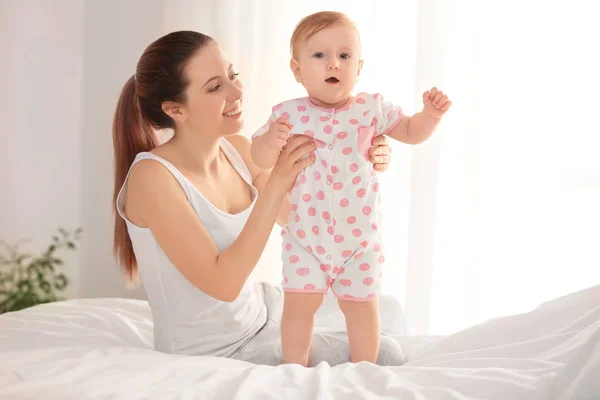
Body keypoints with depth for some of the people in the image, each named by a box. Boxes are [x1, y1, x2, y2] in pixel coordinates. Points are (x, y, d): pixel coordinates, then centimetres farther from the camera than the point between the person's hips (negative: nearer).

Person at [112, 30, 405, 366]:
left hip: (259, 310, 7)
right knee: (383, 356, -2)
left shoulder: (237, 148, -5)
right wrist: (275, 185, -33)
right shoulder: (152, 175, -25)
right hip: (210, 353, -7)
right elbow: (222, 284, -28)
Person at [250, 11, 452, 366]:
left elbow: (411, 132, 10)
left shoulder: (372, 108, -4)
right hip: (305, 234, 0)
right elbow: (262, 160, -5)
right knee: (299, 303, 1)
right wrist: (271, 140, -26)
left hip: (360, 234, 1)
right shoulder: (289, 114, -6)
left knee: (362, 306, 9)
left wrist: (431, 115, -10)